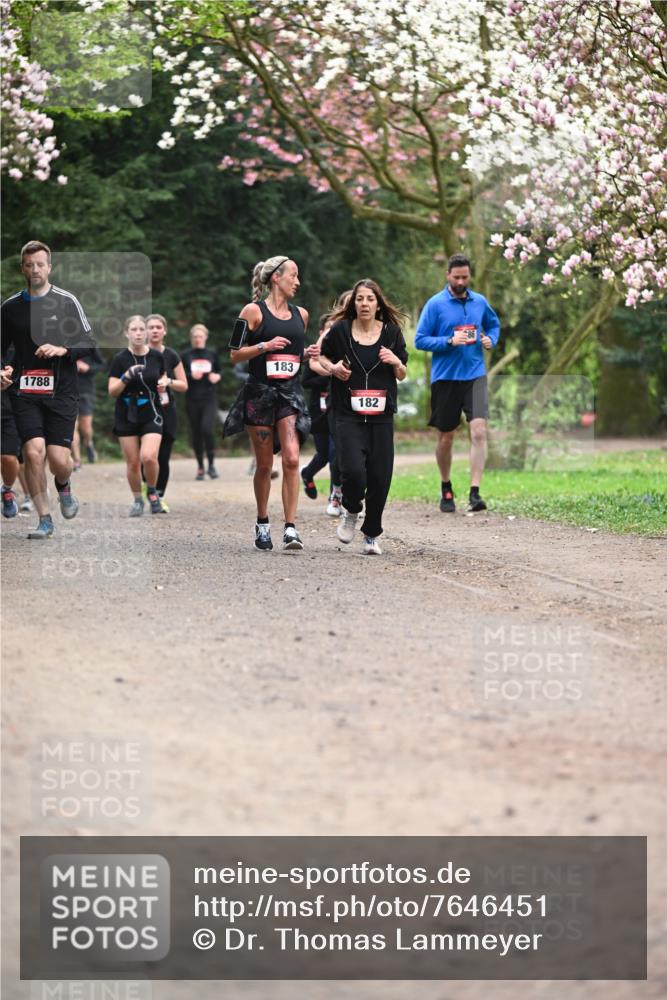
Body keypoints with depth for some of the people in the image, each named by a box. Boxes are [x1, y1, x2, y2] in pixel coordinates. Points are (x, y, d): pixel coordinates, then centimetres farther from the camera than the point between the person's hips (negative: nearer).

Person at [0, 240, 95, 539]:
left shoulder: (66, 301, 2)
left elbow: (88, 342, 3)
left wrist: (62, 349, -14)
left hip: (61, 392, -1)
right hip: (24, 391, 1)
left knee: (59, 460, -8)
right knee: (34, 452, -15)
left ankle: (64, 488, 29)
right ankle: (44, 519, -1)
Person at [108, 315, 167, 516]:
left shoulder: (156, 356, 1)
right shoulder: (120, 359, -5)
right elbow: (112, 391, -7)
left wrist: (164, 383, -5)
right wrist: (126, 377, -23)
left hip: (151, 416, 0)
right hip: (126, 417, 0)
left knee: (148, 456, -19)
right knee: (133, 463, 2)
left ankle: (152, 492, 7)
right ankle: (138, 500, 23)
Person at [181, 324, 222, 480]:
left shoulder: (212, 354, 9)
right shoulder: (185, 356, 5)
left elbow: (219, 372, 18)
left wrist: (217, 377, -5)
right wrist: (191, 375, -14)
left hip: (209, 398, -1)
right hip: (192, 400, 1)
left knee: (207, 429, -19)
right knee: (196, 434, 2)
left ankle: (211, 464, -4)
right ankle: (200, 468, 14)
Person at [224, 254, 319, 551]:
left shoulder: (301, 314, 13)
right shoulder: (254, 311, -2)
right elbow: (235, 355, -3)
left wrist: (308, 354, 7)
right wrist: (265, 346, -16)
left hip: (291, 393, 3)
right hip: (260, 393, -3)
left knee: (291, 459, -13)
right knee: (264, 465, 4)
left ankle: (290, 528, -15)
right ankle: (262, 524, 22)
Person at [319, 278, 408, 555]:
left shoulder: (391, 332, 5)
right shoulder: (340, 330, -1)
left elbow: (402, 375, 13)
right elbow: (321, 356, 16)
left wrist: (396, 362, -9)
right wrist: (333, 368, -5)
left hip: (381, 415, 2)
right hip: (348, 415, -2)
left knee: (380, 476, -2)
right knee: (354, 471, -18)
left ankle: (372, 535, 17)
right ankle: (351, 511, 15)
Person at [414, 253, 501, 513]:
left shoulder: (480, 302, 6)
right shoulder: (435, 304, -5)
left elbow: (494, 324, 25)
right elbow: (420, 340, -6)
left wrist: (490, 340, 3)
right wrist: (450, 341, -19)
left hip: (475, 376, 2)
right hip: (445, 378, -1)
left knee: (479, 431, -16)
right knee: (446, 437, 9)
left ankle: (475, 493, -17)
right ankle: (446, 489, 30)